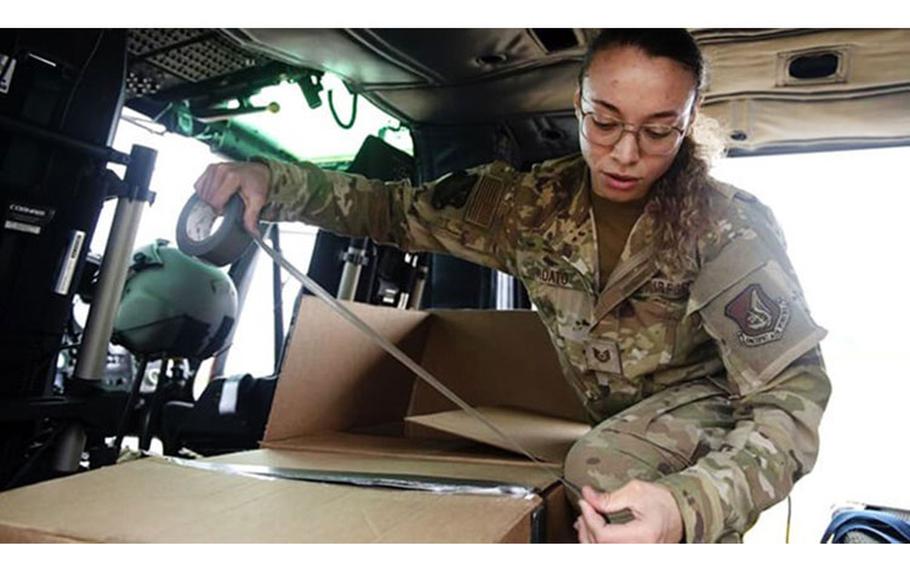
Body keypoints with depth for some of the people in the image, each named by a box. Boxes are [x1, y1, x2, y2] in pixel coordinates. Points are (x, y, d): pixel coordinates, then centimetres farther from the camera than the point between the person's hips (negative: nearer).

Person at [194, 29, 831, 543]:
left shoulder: (727, 227, -22)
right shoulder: (533, 204, -12)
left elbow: (792, 392, -26)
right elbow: (400, 210, -5)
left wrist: (689, 505, -46)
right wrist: (274, 182, -21)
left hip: (710, 412, -5)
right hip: (603, 421, 5)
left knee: (604, 465, -31)